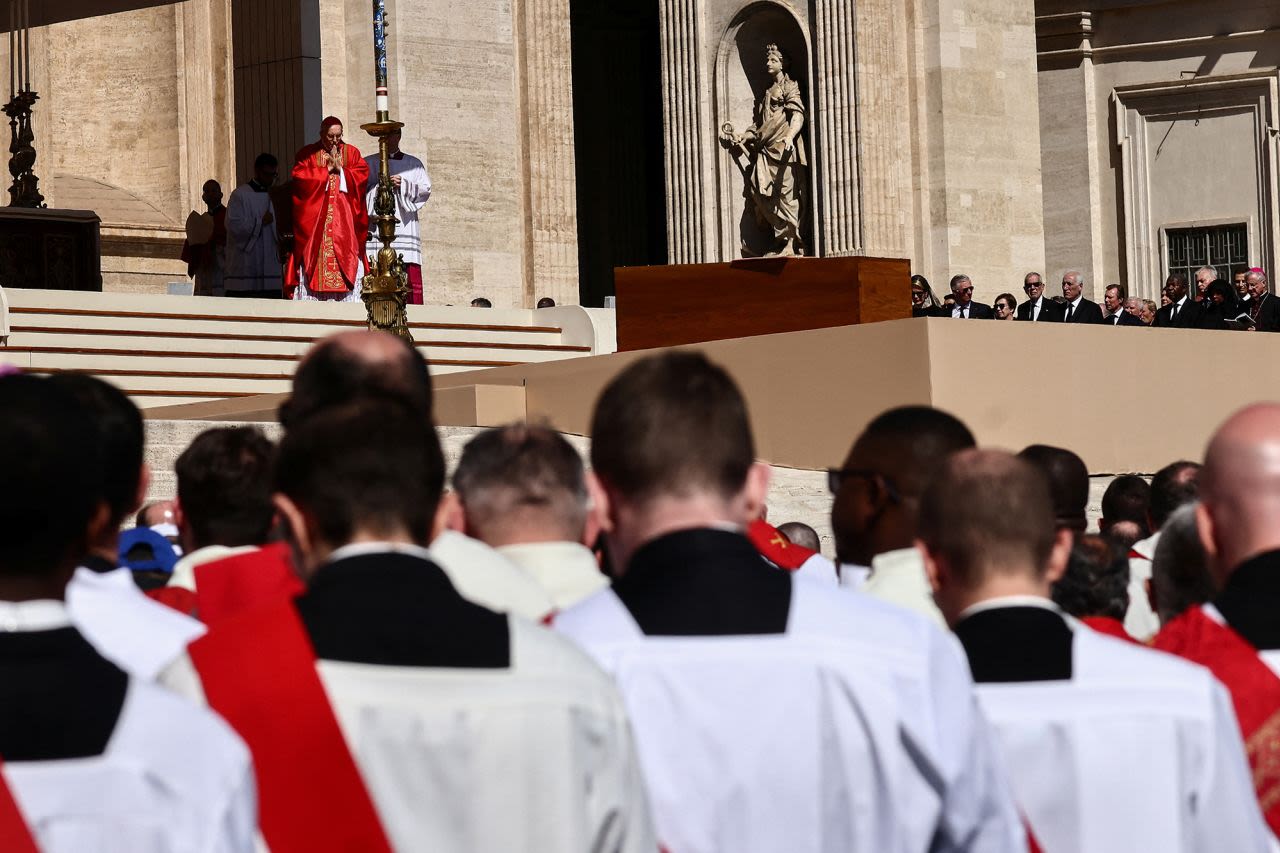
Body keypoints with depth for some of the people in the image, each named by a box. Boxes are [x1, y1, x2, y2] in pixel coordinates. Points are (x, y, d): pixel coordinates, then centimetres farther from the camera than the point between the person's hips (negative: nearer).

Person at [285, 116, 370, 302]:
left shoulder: (352, 153, 14)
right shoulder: (307, 154, 8)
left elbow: (362, 175, 2)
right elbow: (299, 178, -7)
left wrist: (340, 170, -7)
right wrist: (327, 169, -5)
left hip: (344, 221, 1)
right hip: (315, 221, -1)